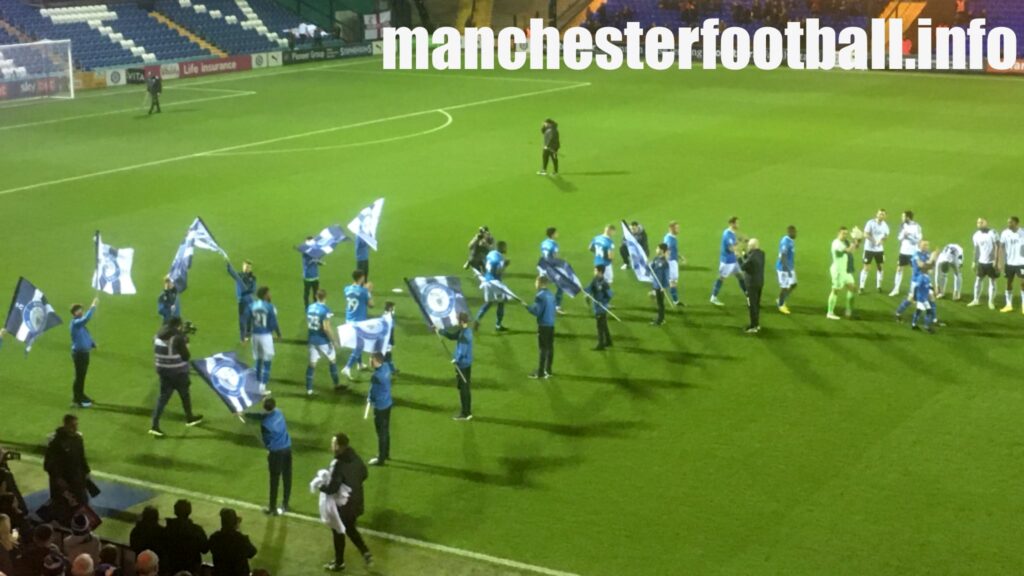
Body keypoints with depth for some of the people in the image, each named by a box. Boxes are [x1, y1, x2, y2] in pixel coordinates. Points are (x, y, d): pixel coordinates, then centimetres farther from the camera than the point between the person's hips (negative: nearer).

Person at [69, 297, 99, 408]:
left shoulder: (81, 324, 11)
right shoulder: (75, 323, -19)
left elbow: (86, 335, 19)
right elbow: (86, 318, -38)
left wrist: (93, 344, 4)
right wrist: (93, 306, -34)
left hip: (84, 352, 10)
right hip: (79, 353, -10)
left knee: (82, 375, 19)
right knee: (79, 376, -4)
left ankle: (80, 396, 32)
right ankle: (77, 399, 3)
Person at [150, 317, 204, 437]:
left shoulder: (158, 336, 3)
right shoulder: (178, 338, -19)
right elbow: (186, 356, -16)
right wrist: (186, 345, 2)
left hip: (162, 370, 6)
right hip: (178, 372, -6)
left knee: (163, 397, 8)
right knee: (185, 394, 17)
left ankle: (155, 425, -4)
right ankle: (189, 418, 37)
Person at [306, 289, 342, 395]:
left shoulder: (309, 308, 0)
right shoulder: (325, 310, -20)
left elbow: (307, 324, 10)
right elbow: (326, 328, -23)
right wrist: (333, 339, -12)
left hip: (312, 340, 5)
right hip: (323, 341, -5)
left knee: (312, 364, 8)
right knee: (333, 361, 17)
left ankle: (309, 389, 6)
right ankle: (336, 384, 30)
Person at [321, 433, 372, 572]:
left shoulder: (338, 464, -29)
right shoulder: (355, 458, -4)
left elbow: (333, 488, -29)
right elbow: (364, 475, 11)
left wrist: (321, 486, -11)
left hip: (343, 505, -7)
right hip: (356, 501, 7)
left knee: (338, 532, 14)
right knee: (350, 529, 28)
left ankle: (339, 563, 28)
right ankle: (365, 552, 21)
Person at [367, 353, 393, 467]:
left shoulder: (377, 376, -32)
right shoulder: (386, 366, -6)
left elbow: (373, 395, -21)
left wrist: (369, 398, 2)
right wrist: (371, 397, 5)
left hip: (380, 407, -9)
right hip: (387, 403, 9)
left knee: (381, 434, 7)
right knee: (386, 431, 23)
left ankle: (381, 459, 20)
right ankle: (386, 454, 39)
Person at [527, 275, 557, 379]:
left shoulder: (540, 296, -16)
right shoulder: (551, 295, 9)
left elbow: (537, 311, -18)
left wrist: (527, 306, -4)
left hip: (543, 325, -8)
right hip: (551, 324, 8)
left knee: (543, 349, -4)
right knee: (550, 348, 12)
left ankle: (540, 372, 0)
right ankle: (548, 371, 19)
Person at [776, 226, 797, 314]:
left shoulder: (790, 241, 8)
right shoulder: (785, 242, -22)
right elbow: (783, 256, -26)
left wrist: (792, 267, 23)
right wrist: (787, 269, -28)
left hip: (790, 268, 10)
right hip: (783, 268, -10)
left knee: (793, 285, 13)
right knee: (784, 287, 0)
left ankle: (781, 301, 26)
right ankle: (781, 305, 17)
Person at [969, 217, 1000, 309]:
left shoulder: (992, 233, -11)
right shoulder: (976, 235, 4)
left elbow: (997, 248, -11)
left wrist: (996, 261, -16)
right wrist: (974, 262, 9)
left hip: (991, 262, -5)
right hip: (981, 262, 5)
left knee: (992, 282, 2)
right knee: (978, 280, 7)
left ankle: (991, 302, 8)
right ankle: (976, 300, 18)